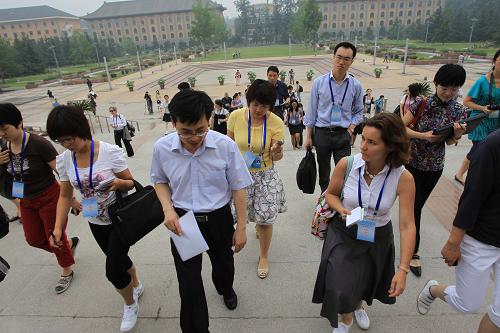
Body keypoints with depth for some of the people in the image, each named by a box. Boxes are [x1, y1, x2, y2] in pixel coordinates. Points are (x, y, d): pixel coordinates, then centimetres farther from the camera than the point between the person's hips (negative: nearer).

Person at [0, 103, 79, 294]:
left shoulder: (39, 144, -24)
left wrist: (71, 200, -17)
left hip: (49, 199, -7)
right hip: (26, 202, 7)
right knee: (34, 239, 17)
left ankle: (67, 271, 34)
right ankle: (70, 243, 43)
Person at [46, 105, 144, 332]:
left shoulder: (111, 152, -22)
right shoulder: (64, 160, -8)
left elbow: (131, 183, -12)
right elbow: (65, 196, 2)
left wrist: (119, 183, -34)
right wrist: (58, 227, -7)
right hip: (96, 222, 5)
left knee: (113, 270, -4)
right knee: (119, 259, 22)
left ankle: (130, 304, 27)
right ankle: (136, 286, 53)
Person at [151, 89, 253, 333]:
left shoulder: (226, 146, -22)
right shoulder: (161, 148, -16)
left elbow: (238, 188, -10)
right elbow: (160, 181, 5)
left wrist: (241, 227, -5)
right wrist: (168, 209, -13)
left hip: (218, 218, 1)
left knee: (223, 264, 28)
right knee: (188, 283, 7)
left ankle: (225, 289, 65)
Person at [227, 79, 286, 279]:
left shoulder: (276, 123, -15)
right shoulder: (236, 116, -11)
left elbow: (276, 158, -9)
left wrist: (277, 151, -31)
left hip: (265, 176, -1)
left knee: (265, 219, 4)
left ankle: (264, 256, 32)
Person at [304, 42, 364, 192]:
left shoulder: (356, 85, -1)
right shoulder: (319, 82, -4)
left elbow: (358, 112, 11)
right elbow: (311, 110, 0)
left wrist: (351, 128, -6)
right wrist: (308, 136, 0)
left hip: (343, 135, 0)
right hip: (322, 133, 0)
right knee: (323, 171, 15)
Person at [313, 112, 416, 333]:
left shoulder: (403, 178, -23)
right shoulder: (346, 164, -22)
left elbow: (407, 226, -22)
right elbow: (331, 194, -3)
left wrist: (403, 269, -25)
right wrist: (342, 210, -24)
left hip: (378, 236, 1)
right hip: (344, 233, -1)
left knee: (366, 281, 25)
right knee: (341, 288, -9)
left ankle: (359, 305, 64)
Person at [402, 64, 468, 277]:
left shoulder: (460, 111, -3)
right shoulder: (422, 103, -12)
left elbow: (449, 142, 0)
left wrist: (457, 136, -22)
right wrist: (423, 135, -27)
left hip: (434, 166, 3)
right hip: (411, 161, -3)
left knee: (417, 205, 14)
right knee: (414, 207, -1)